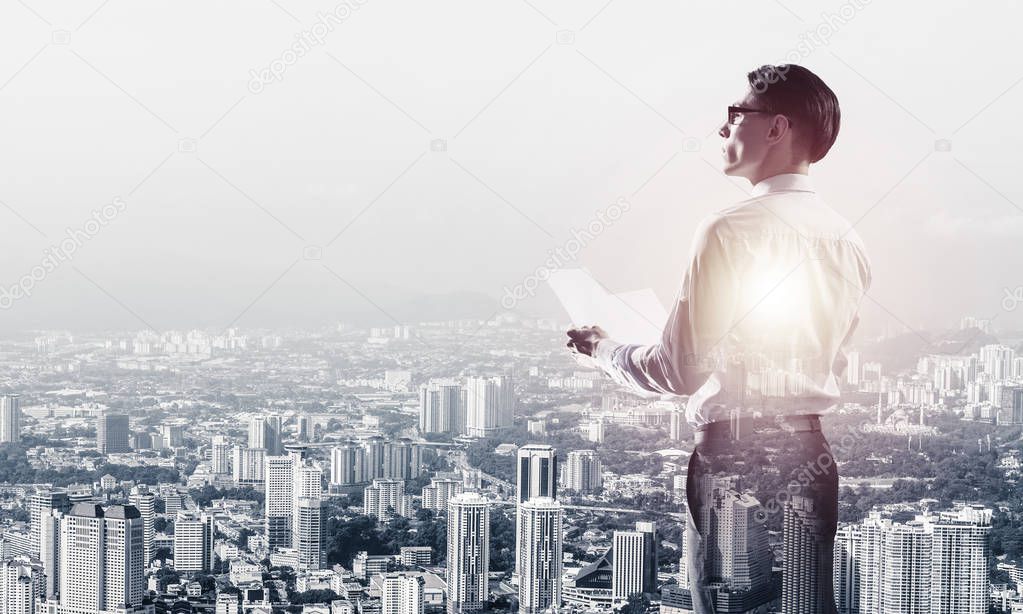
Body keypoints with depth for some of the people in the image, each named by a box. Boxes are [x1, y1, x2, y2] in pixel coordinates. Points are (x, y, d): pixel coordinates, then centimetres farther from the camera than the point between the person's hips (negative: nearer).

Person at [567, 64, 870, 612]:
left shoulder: (732, 231, -14)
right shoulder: (845, 238, 8)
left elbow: (680, 371, -15)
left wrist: (602, 350, 5)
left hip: (735, 460, -7)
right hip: (810, 457, 7)